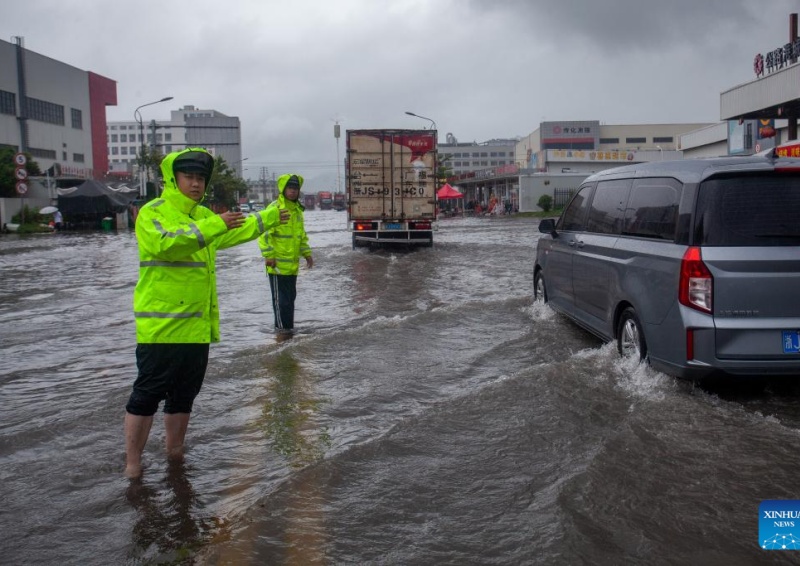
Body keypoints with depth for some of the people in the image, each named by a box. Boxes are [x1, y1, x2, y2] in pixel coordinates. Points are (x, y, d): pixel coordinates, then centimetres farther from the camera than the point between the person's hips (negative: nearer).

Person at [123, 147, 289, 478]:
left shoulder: (204, 216, 16)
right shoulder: (152, 212, -8)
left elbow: (234, 233, 33)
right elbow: (166, 243, -28)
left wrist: (268, 219, 36)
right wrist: (213, 226, -33)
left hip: (197, 326, 8)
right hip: (160, 325, -8)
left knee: (184, 395, 16)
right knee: (147, 395, -2)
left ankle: (175, 453, 30)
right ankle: (132, 464, 9)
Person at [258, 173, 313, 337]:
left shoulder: (298, 210, 14)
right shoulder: (274, 209, -12)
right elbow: (264, 233, -17)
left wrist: (306, 253, 18)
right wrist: (268, 256, -22)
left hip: (292, 264, 8)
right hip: (278, 265, -8)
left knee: (290, 297, 15)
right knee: (280, 298, -1)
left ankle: (288, 327, 26)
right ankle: (282, 328, 8)